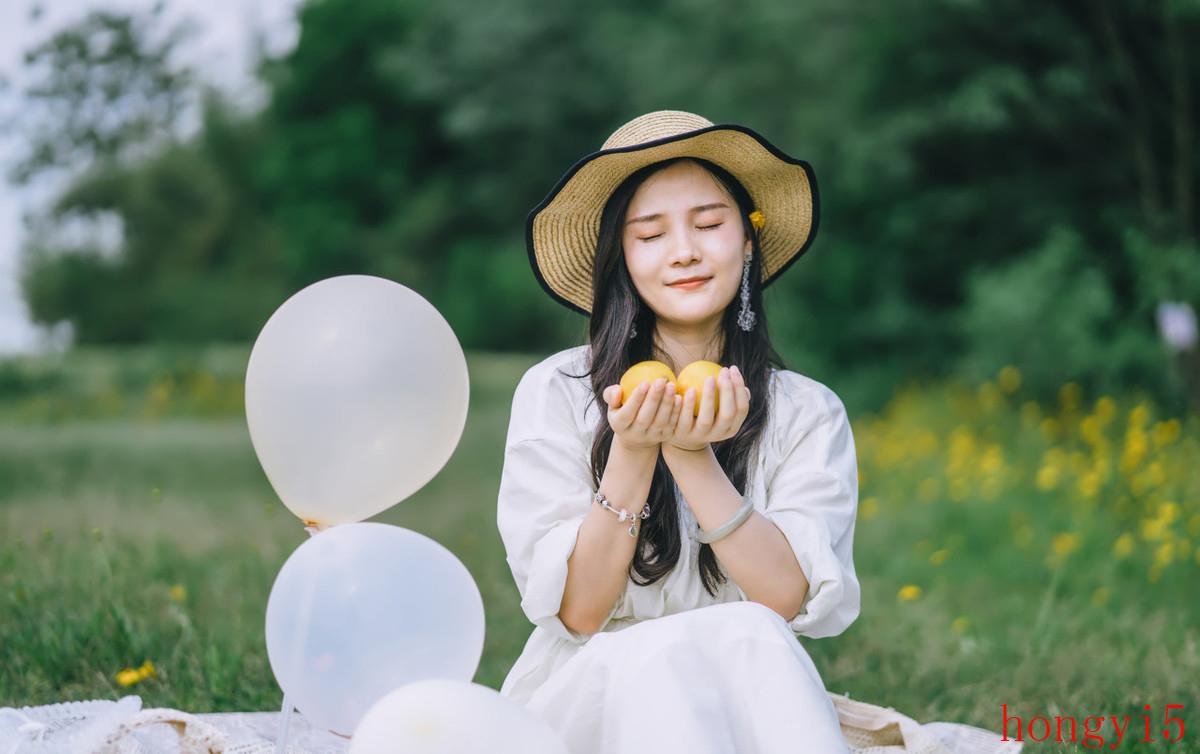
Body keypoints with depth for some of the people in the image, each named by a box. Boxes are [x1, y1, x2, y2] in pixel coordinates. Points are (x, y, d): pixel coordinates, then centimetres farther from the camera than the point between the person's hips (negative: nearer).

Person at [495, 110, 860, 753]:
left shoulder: (809, 413, 3)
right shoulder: (556, 393, -3)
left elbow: (787, 600, -11)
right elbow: (577, 610, -8)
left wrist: (693, 455, -22)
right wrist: (631, 452, -21)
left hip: (750, 701, 2)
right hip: (586, 695, -2)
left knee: (749, 637, -32)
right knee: (653, 657, -35)